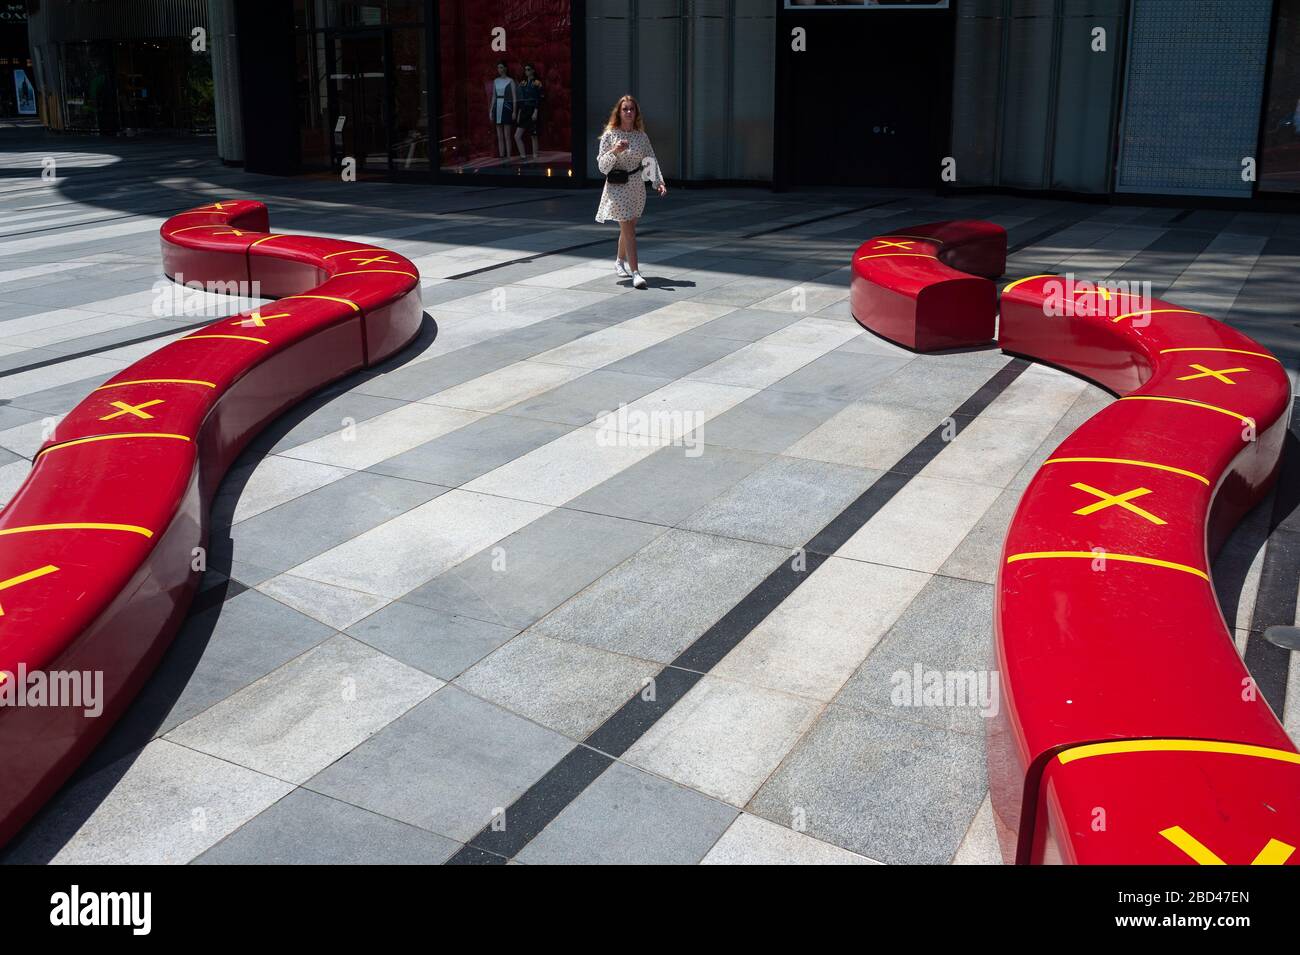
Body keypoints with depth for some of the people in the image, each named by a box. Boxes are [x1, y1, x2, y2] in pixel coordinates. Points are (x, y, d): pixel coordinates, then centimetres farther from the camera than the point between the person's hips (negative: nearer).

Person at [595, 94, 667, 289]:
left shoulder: (642, 136, 5)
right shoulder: (609, 135, -5)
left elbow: (651, 161, 3)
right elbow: (602, 166, -7)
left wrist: (659, 181, -12)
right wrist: (614, 151, -24)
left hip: (637, 186, 4)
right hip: (617, 187, -4)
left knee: (628, 228, 15)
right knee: (629, 230, -12)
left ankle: (619, 262, 37)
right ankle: (635, 273, -15)